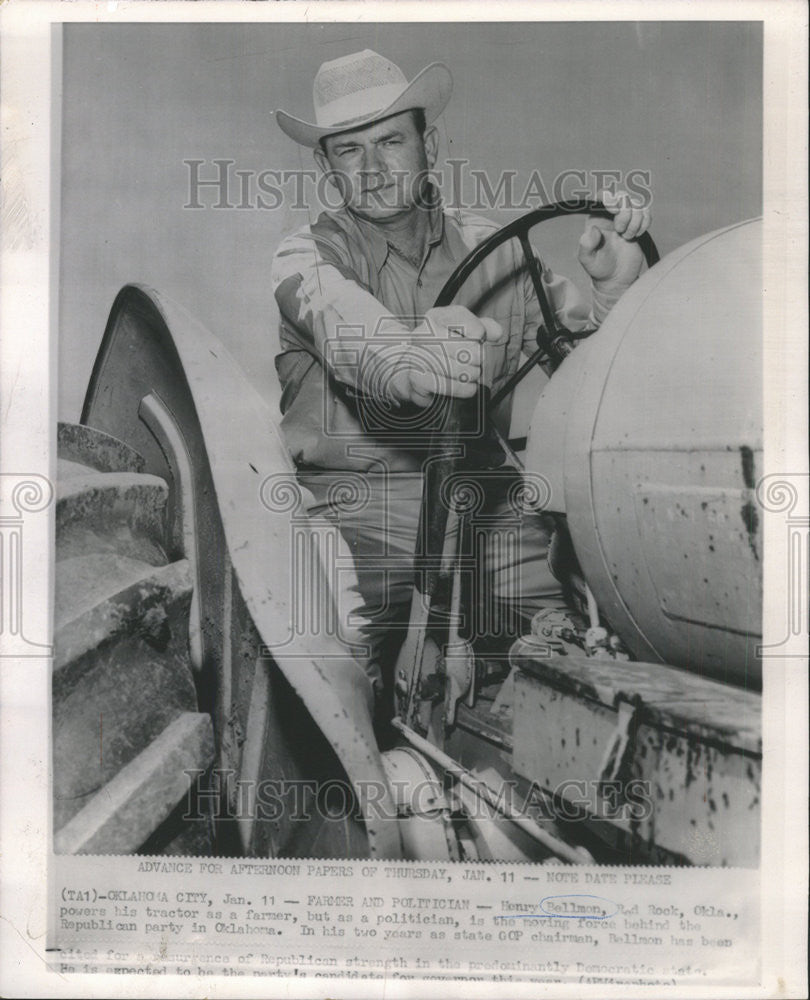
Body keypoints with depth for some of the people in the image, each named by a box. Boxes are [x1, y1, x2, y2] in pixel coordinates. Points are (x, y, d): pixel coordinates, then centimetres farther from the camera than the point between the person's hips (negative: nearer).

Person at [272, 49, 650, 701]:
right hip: (358, 508, -2)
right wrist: (413, 354, -45)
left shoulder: (491, 250, 13)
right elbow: (349, 329, -23)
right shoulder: (306, 258, 3)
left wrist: (612, 290, -11)